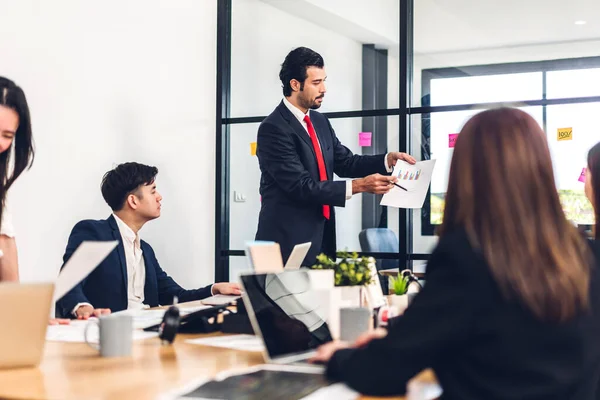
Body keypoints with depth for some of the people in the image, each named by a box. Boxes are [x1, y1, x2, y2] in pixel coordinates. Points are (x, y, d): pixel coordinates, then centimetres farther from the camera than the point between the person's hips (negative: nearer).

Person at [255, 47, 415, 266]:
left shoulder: (320, 121, 11)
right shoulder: (273, 128, -15)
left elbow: (345, 162, 16)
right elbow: (301, 186, -21)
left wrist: (388, 159, -1)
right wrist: (359, 185, -24)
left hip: (322, 237, 8)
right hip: (289, 240, -8)